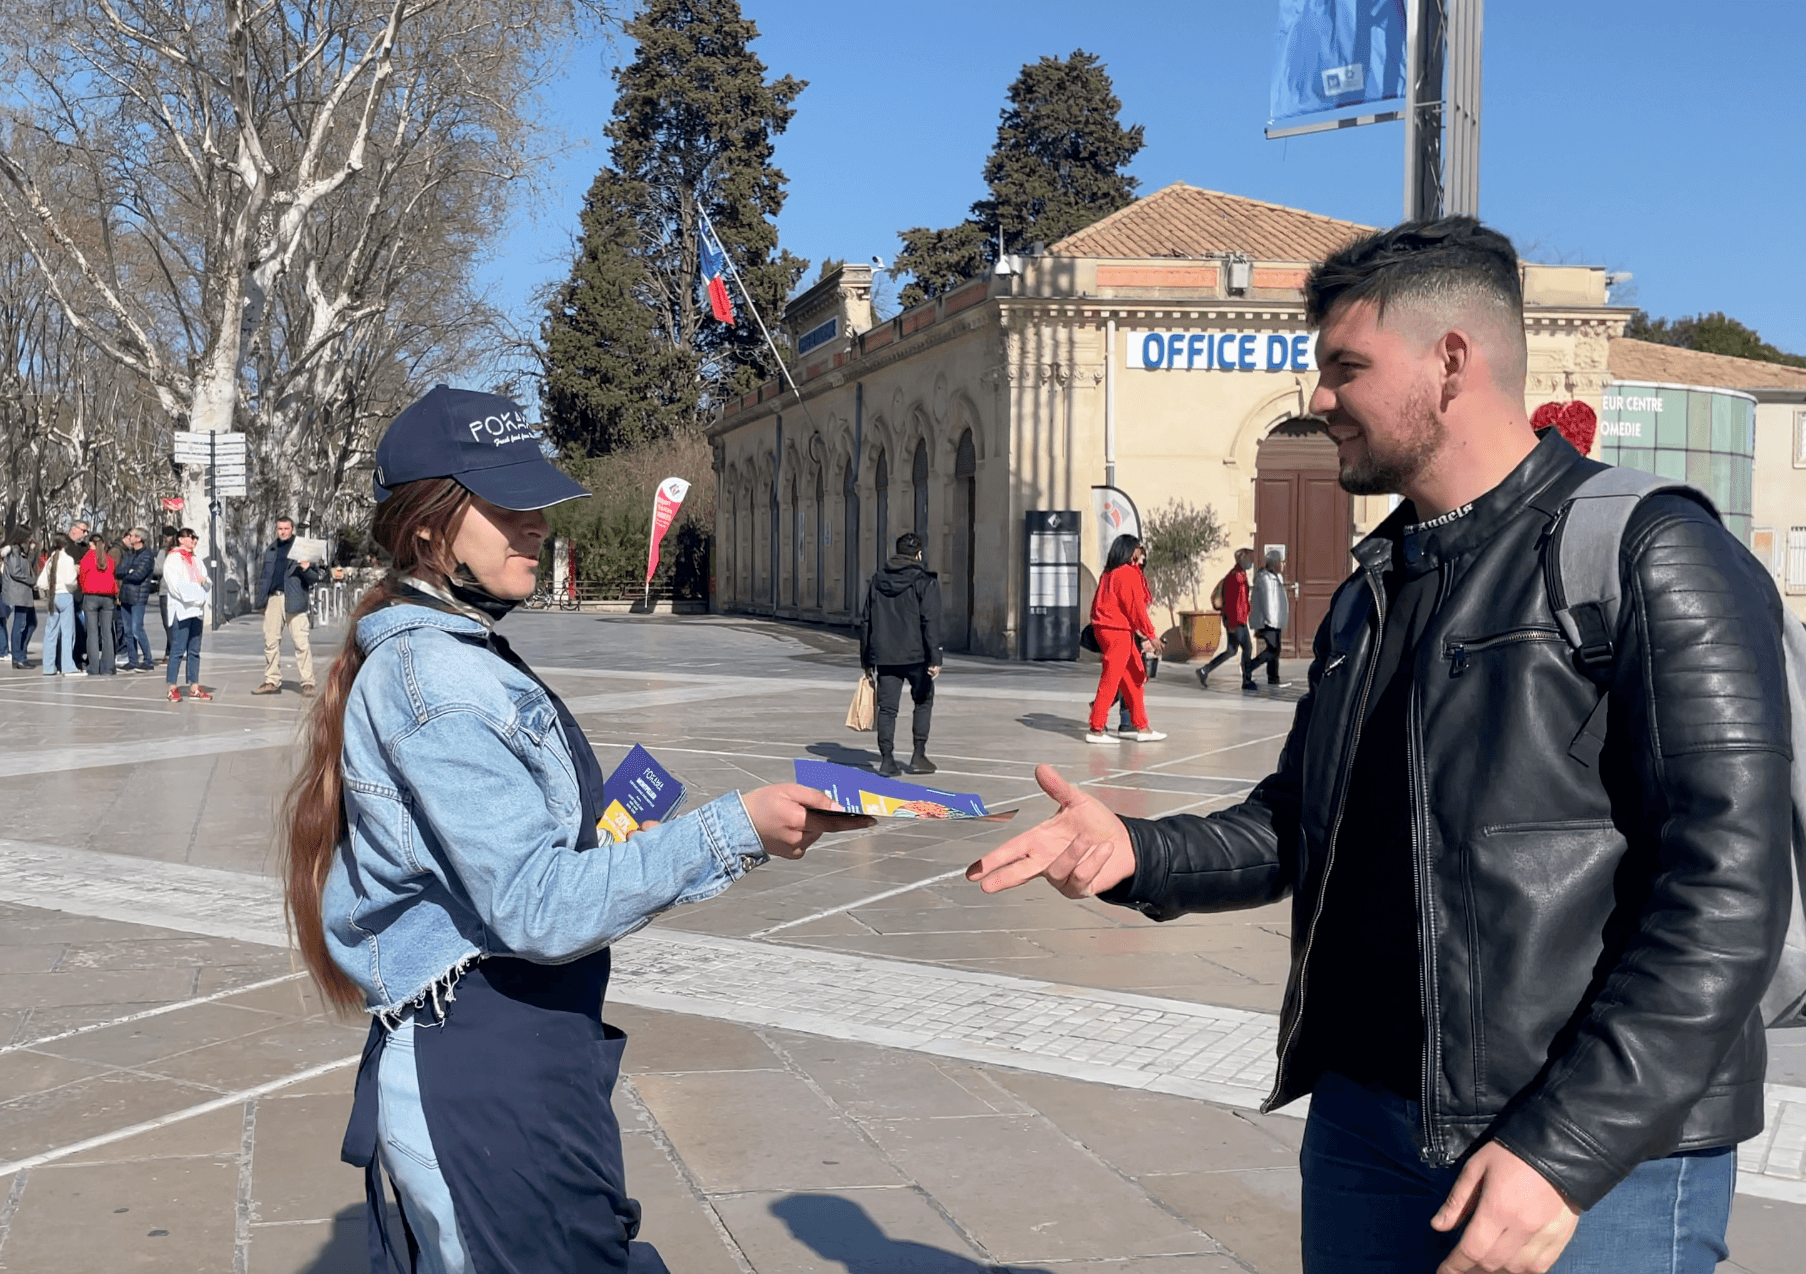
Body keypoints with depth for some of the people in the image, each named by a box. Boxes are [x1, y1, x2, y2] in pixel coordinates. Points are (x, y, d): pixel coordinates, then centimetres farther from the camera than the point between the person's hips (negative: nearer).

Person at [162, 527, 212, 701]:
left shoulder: (197, 561, 19)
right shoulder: (172, 559, -2)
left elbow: (208, 583, 14)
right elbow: (176, 585, -13)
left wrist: (204, 581, -8)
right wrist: (196, 586, -12)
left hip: (196, 609, 7)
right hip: (181, 609, -7)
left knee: (195, 650, 9)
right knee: (178, 649, -9)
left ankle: (194, 687, 12)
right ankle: (173, 688, -7)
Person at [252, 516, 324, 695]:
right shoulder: (270, 551, 20)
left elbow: (316, 577, 5)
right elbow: (263, 576, 25)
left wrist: (306, 569, -17)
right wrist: (263, 598, 14)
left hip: (293, 601, -5)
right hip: (273, 599, 5)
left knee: (301, 642, -8)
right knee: (270, 642, 5)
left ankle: (307, 682, -5)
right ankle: (272, 682, 12)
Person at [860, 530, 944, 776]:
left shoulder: (877, 581, 10)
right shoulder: (925, 581, -6)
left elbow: (867, 623, 12)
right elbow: (931, 622, -13)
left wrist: (866, 660, 17)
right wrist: (935, 658, -13)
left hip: (885, 657, 3)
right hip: (916, 655, -3)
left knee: (887, 708, 5)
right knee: (923, 702, 14)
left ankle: (887, 759, 0)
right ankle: (918, 755, 10)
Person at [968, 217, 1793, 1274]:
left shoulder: (1646, 556, -11)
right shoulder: (1374, 584, 14)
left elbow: (1728, 896, -18)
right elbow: (1301, 826, 17)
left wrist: (1570, 1150, -21)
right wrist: (1140, 853, -1)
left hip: (1598, 1159, -7)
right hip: (1363, 1126, 7)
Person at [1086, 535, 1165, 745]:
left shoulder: (1109, 573, 13)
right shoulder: (1128, 574, -12)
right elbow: (1137, 608, -13)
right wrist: (1150, 635, -8)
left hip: (1105, 629, 9)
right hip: (1118, 632, -9)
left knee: (1134, 679, 14)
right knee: (1111, 680, -5)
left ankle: (1141, 727, 18)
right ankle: (1096, 730, -1)